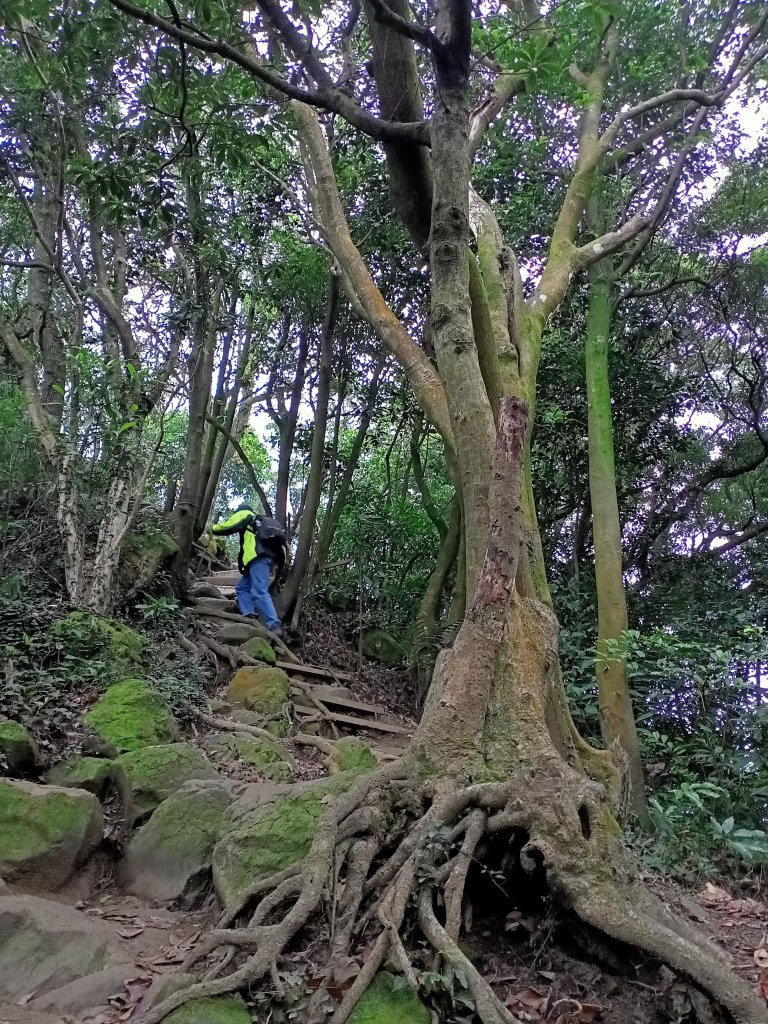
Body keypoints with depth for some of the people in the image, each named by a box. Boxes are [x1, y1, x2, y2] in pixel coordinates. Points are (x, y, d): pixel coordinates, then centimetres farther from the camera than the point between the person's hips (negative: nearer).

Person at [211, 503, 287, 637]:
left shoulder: (244, 515, 16)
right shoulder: (259, 522, 39)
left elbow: (227, 527, 11)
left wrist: (214, 528, 31)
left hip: (259, 557, -9)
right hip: (268, 556, 9)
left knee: (260, 592, -18)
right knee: (242, 587, 15)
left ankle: (275, 626, -29)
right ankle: (249, 618, -1)